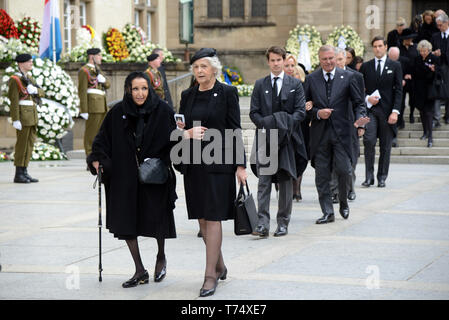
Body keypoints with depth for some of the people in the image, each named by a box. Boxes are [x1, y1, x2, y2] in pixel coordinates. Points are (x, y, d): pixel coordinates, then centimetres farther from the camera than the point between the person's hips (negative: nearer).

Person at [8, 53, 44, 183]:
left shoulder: (29, 78, 17)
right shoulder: (15, 79, -9)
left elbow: (42, 93, 10)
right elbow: (14, 100, -15)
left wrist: (35, 90, -13)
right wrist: (16, 120, -21)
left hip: (32, 115, 9)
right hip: (22, 115, -8)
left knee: (30, 143, 8)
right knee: (22, 144, -7)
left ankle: (24, 172, 12)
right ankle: (18, 175, -2)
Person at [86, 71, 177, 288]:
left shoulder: (162, 110, -3)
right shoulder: (117, 113, 1)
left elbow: (173, 140, -2)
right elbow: (103, 139, 3)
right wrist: (97, 158, -10)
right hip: (125, 177, 2)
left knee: (156, 219, -1)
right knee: (125, 222, 2)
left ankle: (161, 256, 31)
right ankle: (140, 271, 14)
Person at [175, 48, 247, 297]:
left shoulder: (226, 93, -3)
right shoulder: (188, 96, 11)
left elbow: (235, 130, -4)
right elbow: (180, 128, 15)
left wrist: (240, 165, -7)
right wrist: (187, 133, -9)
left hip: (218, 163, -5)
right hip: (193, 164, 5)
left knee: (213, 217, -7)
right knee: (202, 218, 10)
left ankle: (210, 275, -4)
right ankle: (220, 266, 27)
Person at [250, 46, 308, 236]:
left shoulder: (295, 84, 7)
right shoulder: (260, 85, 11)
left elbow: (301, 111, 1)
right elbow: (254, 112, 7)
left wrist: (286, 124, -14)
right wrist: (265, 124, -11)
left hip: (287, 139, 0)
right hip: (265, 139, 0)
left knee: (286, 182, 5)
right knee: (263, 182, -7)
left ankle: (283, 224, 11)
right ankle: (262, 224, -10)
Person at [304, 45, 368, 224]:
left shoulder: (347, 77, 4)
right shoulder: (311, 79, 7)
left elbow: (358, 102, 4)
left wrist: (360, 119, -15)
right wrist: (317, 113, -9)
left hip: (341, 132, -1)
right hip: (320, 134, 1)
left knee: (343, 170, -6)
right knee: (322, 174, 1)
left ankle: (343, 202, 21)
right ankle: (328, 212, 8)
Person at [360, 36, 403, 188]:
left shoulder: (395, 66, 6)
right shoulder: (365, 66, 10)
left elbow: (398, 90, 1)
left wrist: (395, 111, -8)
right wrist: (367, 98, -7)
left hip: (387, 110, 0)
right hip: (370, 109, 0)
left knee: (386, 146, 3)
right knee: (369, 141, -13)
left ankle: (382, 177, 11)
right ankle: (369, 176, -4)